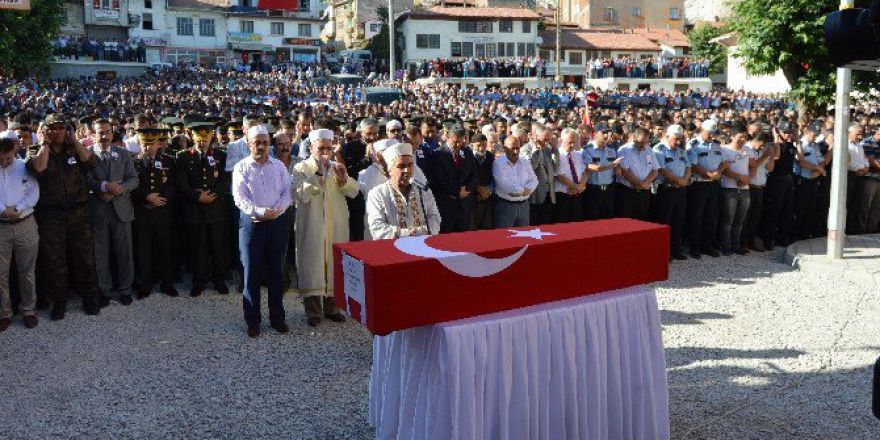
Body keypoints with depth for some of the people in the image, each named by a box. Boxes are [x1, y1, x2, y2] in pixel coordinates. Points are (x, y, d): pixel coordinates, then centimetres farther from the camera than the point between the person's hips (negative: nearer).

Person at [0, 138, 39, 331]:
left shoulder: (25, 167, 1)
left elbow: (33, 194, -4)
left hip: (25, 225, 0)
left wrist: (17, 210, -16)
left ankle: (28, 310, 18)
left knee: (26, 272, 7)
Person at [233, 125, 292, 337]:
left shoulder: (279, 166, 8)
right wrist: (261, 212, -19)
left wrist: (277, 210, -14)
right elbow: (240, 198, -8)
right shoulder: (241, 167, 1)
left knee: (277, 271, 8)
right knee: (251, 272, 2)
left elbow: (287, 192, 2)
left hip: (277, 222, 2)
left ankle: (277, 317, 19)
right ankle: (252, 320, 12)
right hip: (252, 223, -2)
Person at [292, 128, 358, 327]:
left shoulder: (336, 167, 12)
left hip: (336, 227, 4)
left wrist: (344, 178, -16)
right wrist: (319, 174, -22)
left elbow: (353, 192, 3)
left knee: (335, 264, 9)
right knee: (312, 265, -1)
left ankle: (332, 306, 22)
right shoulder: (302, 168, -2)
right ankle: (313, 310, 9)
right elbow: (301, 195, -17)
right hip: (311, 227, -4)